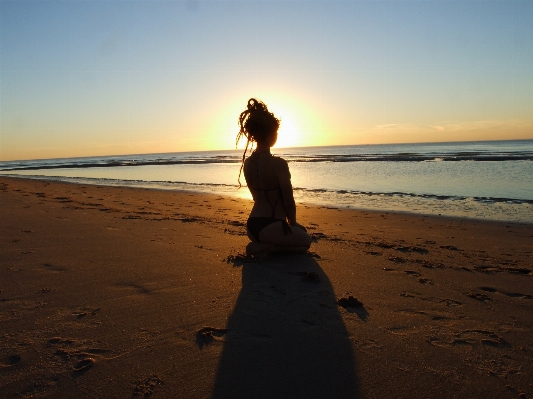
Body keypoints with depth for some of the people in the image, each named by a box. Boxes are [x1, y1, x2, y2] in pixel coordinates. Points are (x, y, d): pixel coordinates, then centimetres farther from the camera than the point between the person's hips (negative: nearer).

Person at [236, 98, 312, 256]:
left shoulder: (247, 163, 2)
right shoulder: (279, 164, -20)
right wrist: (293, 223, 8)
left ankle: (261, 245, 8)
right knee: (305, 240, 21)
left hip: (253, 226, 8)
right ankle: (261, 247, 0)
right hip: (270, 228, -8)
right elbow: (289, 202, -13)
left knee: (299, 230, 32)